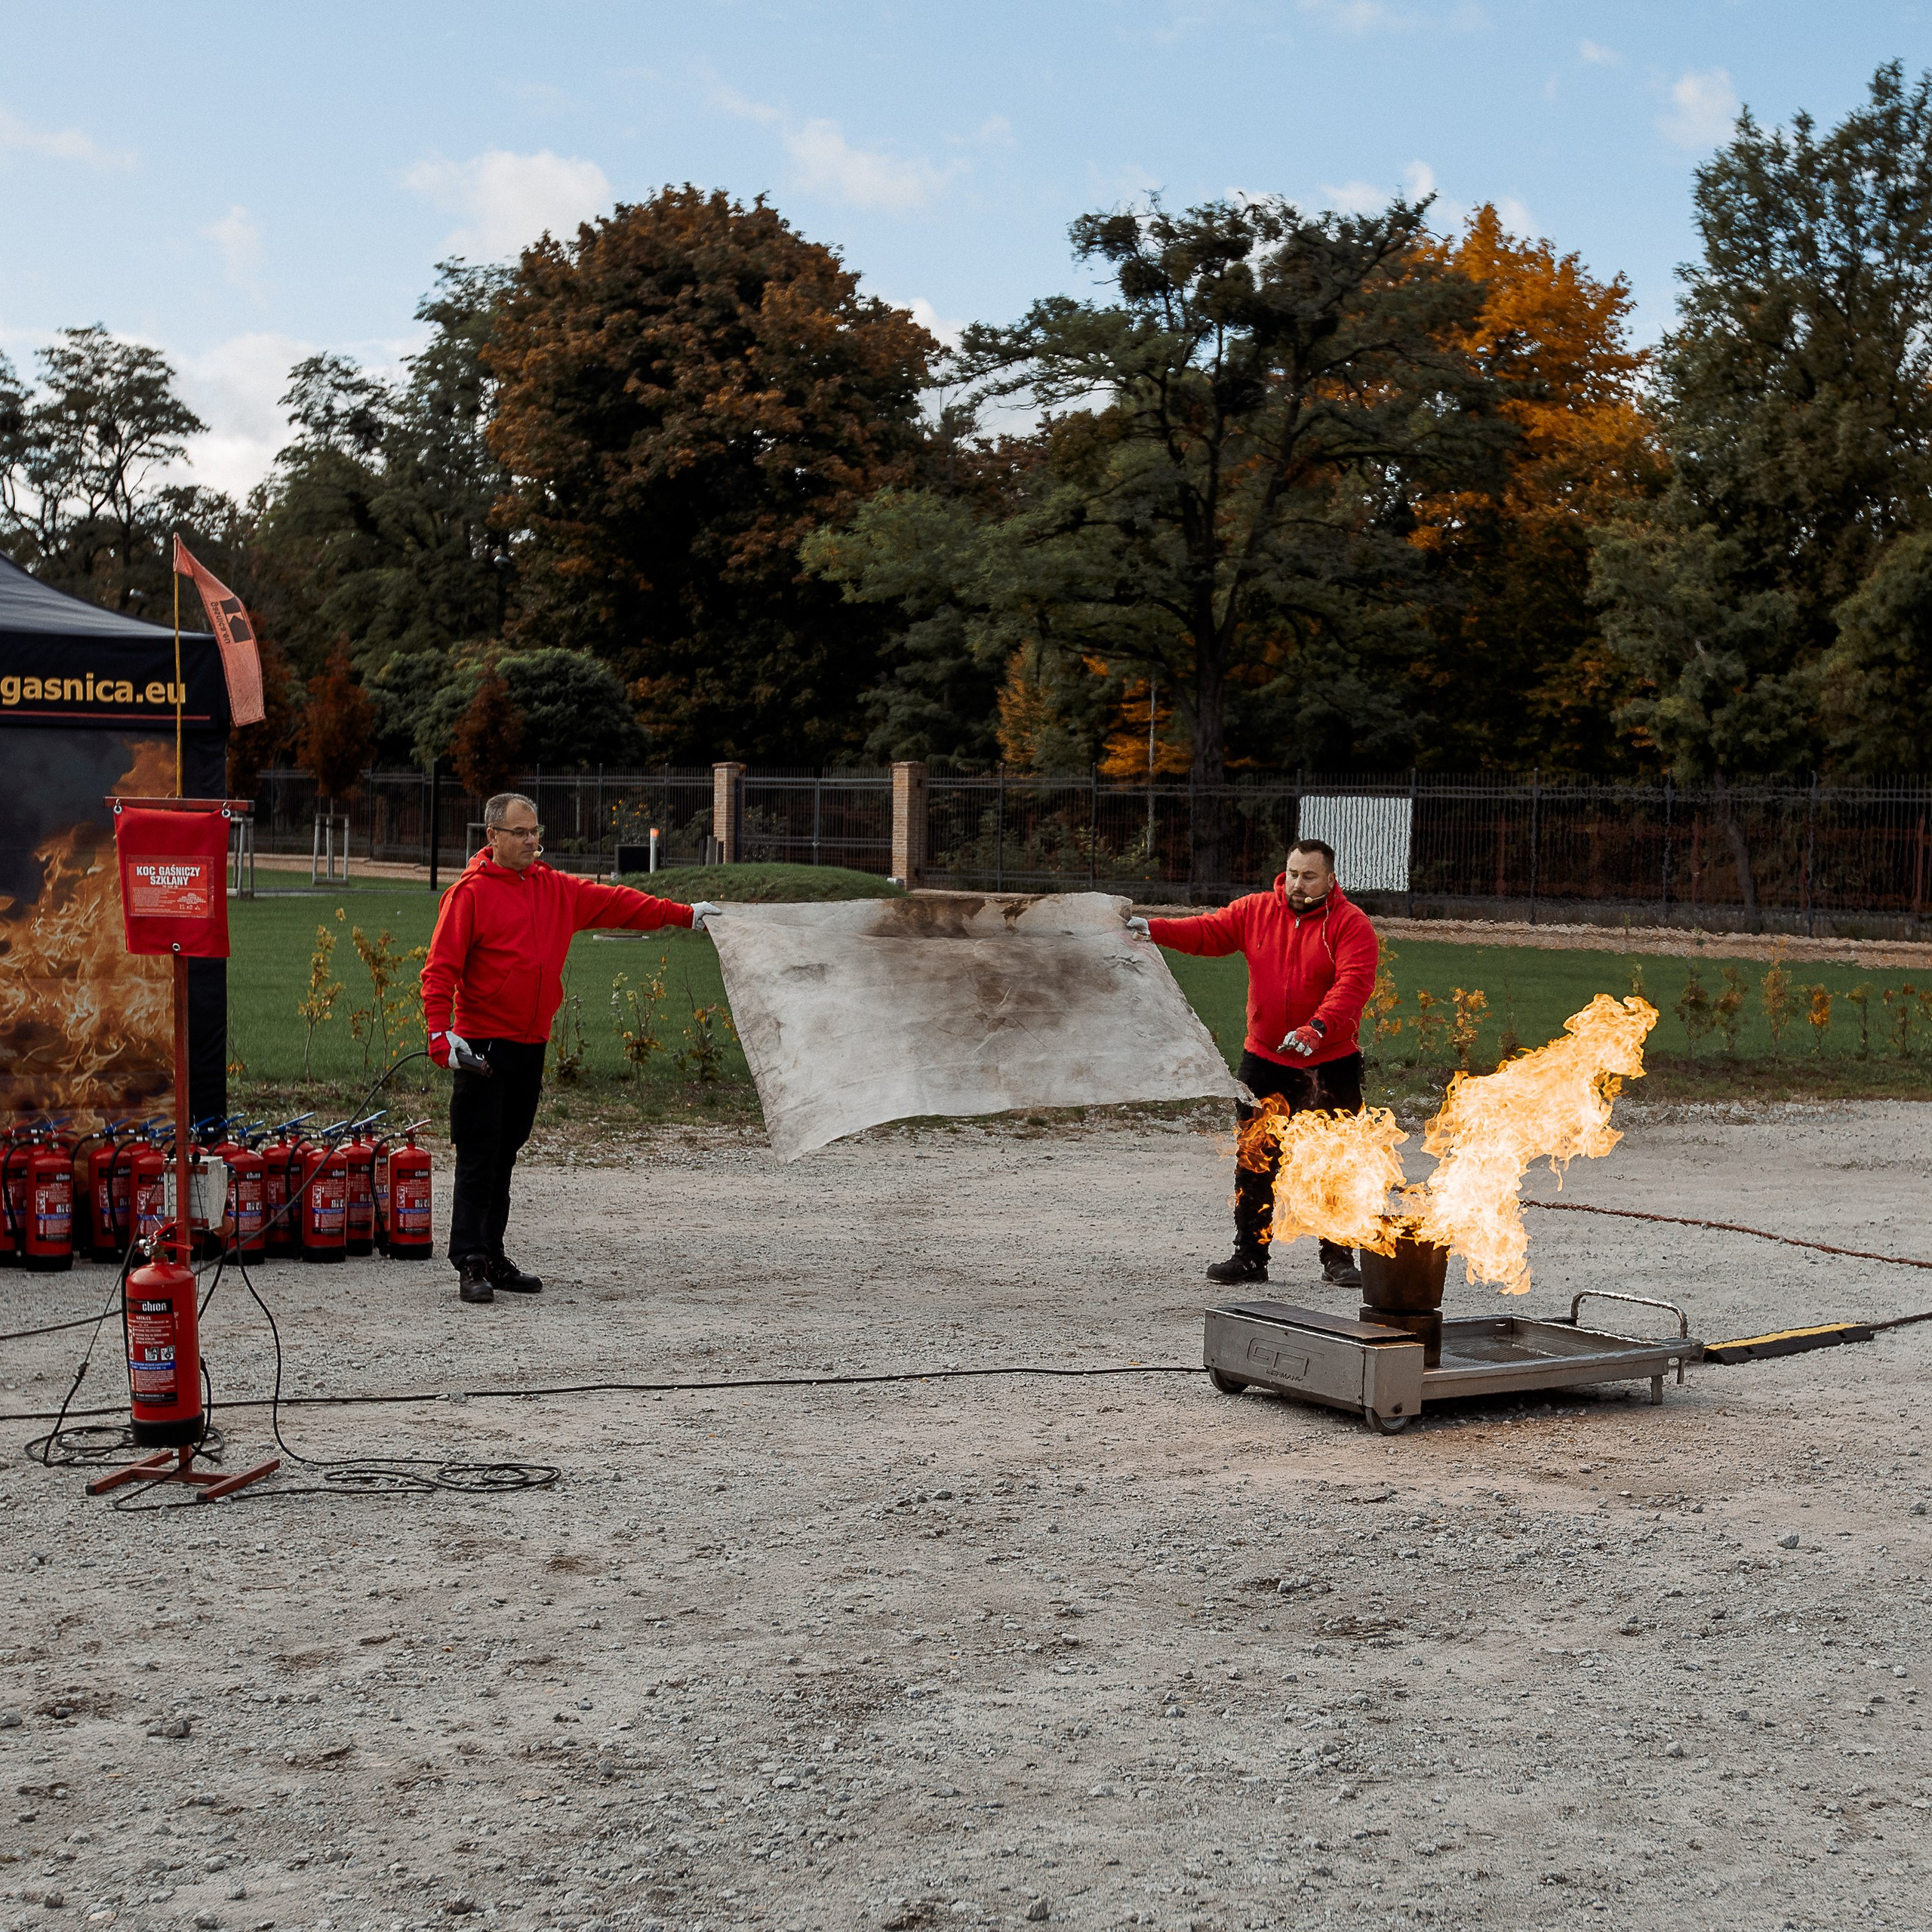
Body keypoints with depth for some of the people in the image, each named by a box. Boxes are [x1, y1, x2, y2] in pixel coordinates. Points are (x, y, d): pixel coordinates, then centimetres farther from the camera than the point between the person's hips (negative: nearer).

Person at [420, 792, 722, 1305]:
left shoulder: (556, 889, 12)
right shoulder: (470, 892, -7)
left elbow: (614, 902, 17)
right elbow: (441, 968, -11)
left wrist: (683, 914, 13)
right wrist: (441, 1032, -21)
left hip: (531, 1046, 6)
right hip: (482, 1047, -6)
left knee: (506, 1155, 12)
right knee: (479, 1160, -7)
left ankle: (493, 1257, 17)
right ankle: (471, 1265, -5)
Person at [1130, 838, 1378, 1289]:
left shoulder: (1351, 923, -9)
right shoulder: (1256, 911, 4)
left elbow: (1353, 982, -21)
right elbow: (1209, 931, 2)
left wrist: (1317, 1028, -35)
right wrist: (1154, 929, -14)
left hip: (1332, 1063, -3)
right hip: (1265, 1061, 3)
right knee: (1255, 1163, 6)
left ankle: (1338, 1258, 12)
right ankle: (1249, 1256, 14)